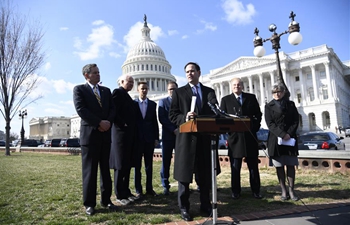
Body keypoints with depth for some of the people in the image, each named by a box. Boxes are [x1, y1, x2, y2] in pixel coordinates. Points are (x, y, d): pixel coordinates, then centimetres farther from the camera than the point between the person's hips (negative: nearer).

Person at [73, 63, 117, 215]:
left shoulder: (106, 90, 15)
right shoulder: (79, 89, 1)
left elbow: (112, 109, 8)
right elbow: (81, 110, -12)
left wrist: (108, 122, -11)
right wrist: (99, 122, -16)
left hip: (105, 134, 5)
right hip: (89, 133, -4)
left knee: (105, 169, 9)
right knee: (90, 170, 2)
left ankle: (106, 200, 19)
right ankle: (89, 203, 13)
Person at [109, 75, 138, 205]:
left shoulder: (127, 96, 20)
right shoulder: (118, 92, -6)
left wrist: (133, 133, 11)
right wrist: (123, 125, -15)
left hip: (129, 135, 9)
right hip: (121, 133, -9)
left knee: (127, 165, 12)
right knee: (120, 165, -2)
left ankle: (126, 191, 21)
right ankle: (120, 195, 7)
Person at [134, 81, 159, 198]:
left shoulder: (153, 104, 9)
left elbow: (155, 122, 7)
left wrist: (156, 138, 2)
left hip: (149, 138, 2)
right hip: (137, 138, -2)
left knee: (149, 164, 7)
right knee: (137, 164, 4)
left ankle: (149, 188, 15)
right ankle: (138, 189, 12)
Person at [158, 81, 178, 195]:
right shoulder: (163, 102, 9)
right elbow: (162, 119, -3)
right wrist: (173, 129, -13)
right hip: (168, 135, -1)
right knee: (166, 161, 1)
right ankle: (165, 186, 10)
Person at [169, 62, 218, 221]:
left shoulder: (209, 91, 14)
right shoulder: (179, 92, 6)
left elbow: (214, 113, 11)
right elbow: (172, 115, 0)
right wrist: (184, 118, -19)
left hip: (205, 137, 3)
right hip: (187, 138, -2)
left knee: (205, 174, 11)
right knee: (185, 174, 4)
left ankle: (205, 205, 26)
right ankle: (184, 208, 17)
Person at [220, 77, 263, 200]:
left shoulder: (251, 97, 9)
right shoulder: (226, 100, 5)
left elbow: (258, 114, 10)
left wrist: (255, 127, -2)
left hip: (250, 136, 2)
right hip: (235, 137, -1)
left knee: (253, 166, 10)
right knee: (235, 167, 6)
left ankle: (256, 191, 22)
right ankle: (235, 191, 18)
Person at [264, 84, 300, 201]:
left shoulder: (290, 104, 11)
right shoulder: (269, 106, 5)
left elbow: (296, 121, 5)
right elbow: (270, 123, -4)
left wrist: (289, 134, -10)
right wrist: (282, 135, -15)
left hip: (291, 138, 2)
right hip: (276, 139, -1)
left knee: (291, 165, 3)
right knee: (279, 166, 2)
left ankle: (291, 190, 11)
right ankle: (284, 191, 10)